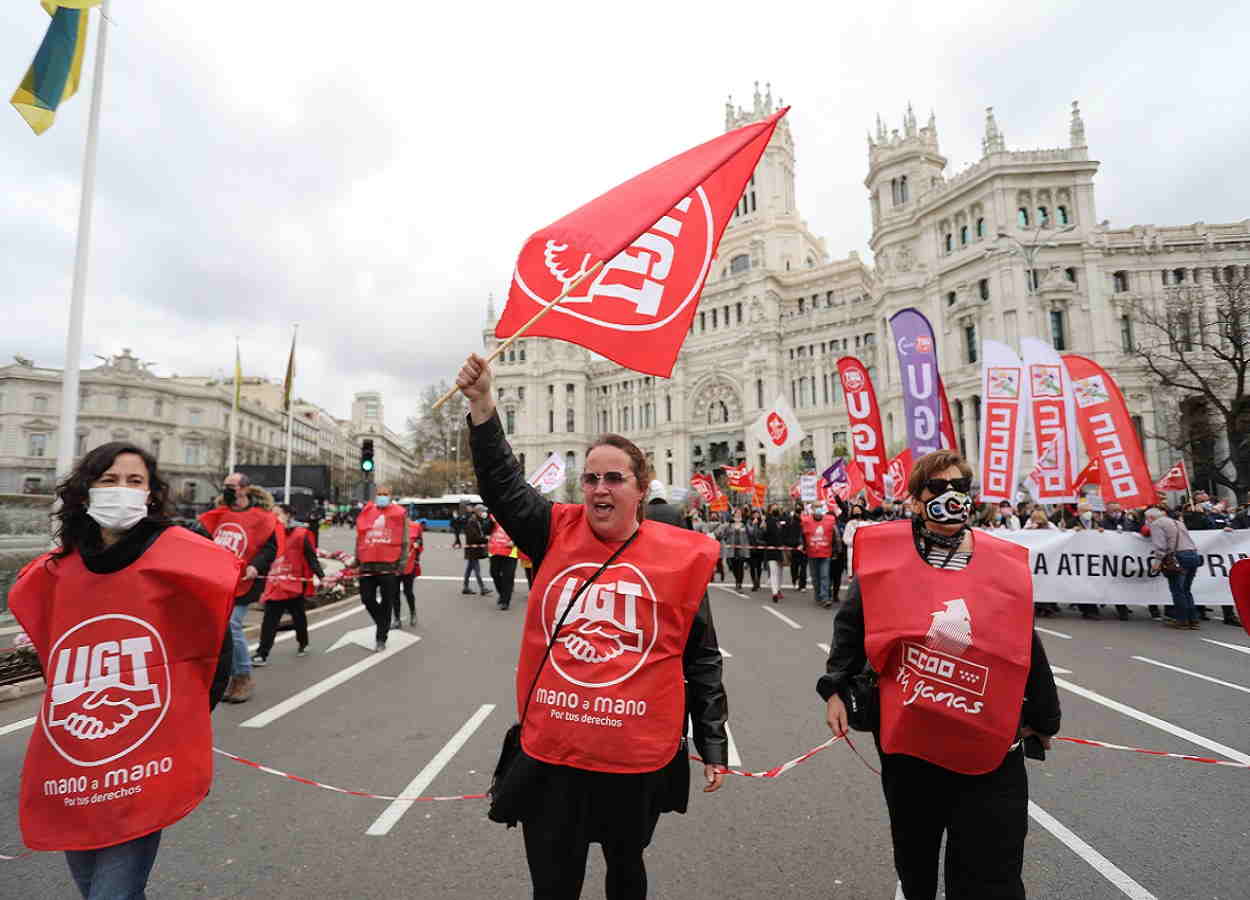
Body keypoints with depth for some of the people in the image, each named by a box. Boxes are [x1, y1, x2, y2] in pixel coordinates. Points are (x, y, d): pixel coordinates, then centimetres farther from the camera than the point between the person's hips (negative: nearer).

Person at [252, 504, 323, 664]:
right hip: (274, 585, 4)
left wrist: (321, 576, -16)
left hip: (295, 584, -3)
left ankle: (303, 644, 34)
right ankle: (261, 654, 2)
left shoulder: (300, 534, -8)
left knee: (299, 617, 14)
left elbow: (311, 557, -9)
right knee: (269, 621, -1)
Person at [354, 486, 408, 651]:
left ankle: (381, 639, 13)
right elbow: (359, 538, 17)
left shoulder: (399, 513, 1)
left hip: (389, 565, -3)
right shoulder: (366, 512, 9)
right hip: (368, 565, 3)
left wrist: (402, 561, -5)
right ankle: (382, 623, 32)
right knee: (367, 599, 5)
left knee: (387, 603, 3)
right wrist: (357, 560, 16)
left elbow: (404, 540, 1)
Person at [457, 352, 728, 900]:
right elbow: (503, 484, -2)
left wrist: (714, 747, 1)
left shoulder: (680, 555, -7)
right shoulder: (558, 534, -2)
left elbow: (701, 662, -1)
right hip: (550, 752, 1)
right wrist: (482, 403, -11)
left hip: (637, 756, -1)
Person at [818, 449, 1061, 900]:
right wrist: (835, 689, -2)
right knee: (914, 859, 22)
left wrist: (1042, 718, 14)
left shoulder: (1004, 565, -3)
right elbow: (851, 627, 2)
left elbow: (1026, 647, 8)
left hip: (989, 748, 0)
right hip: (905, 737, 0)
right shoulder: (886, 555, -7)